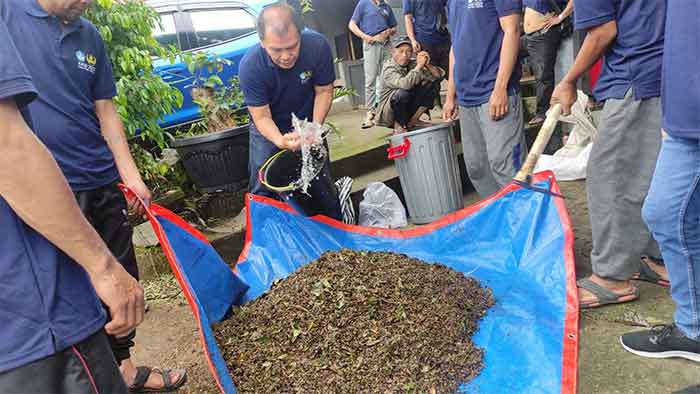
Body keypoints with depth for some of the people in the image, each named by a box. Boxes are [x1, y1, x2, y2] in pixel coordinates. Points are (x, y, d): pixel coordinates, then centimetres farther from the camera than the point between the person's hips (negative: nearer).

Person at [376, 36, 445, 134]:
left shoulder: (412, 64, -1)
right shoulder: (389, 68, -18)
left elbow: (439, 76, -5)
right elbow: (405, 84, -39)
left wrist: (427, 65, -22)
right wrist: (419, 66, -31)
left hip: (410, 107, 6)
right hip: (389, 112, -6)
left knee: (434, 85, -4)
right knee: (402, 93, -36)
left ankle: (413, 120, 1)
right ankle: (398, 126, -11)